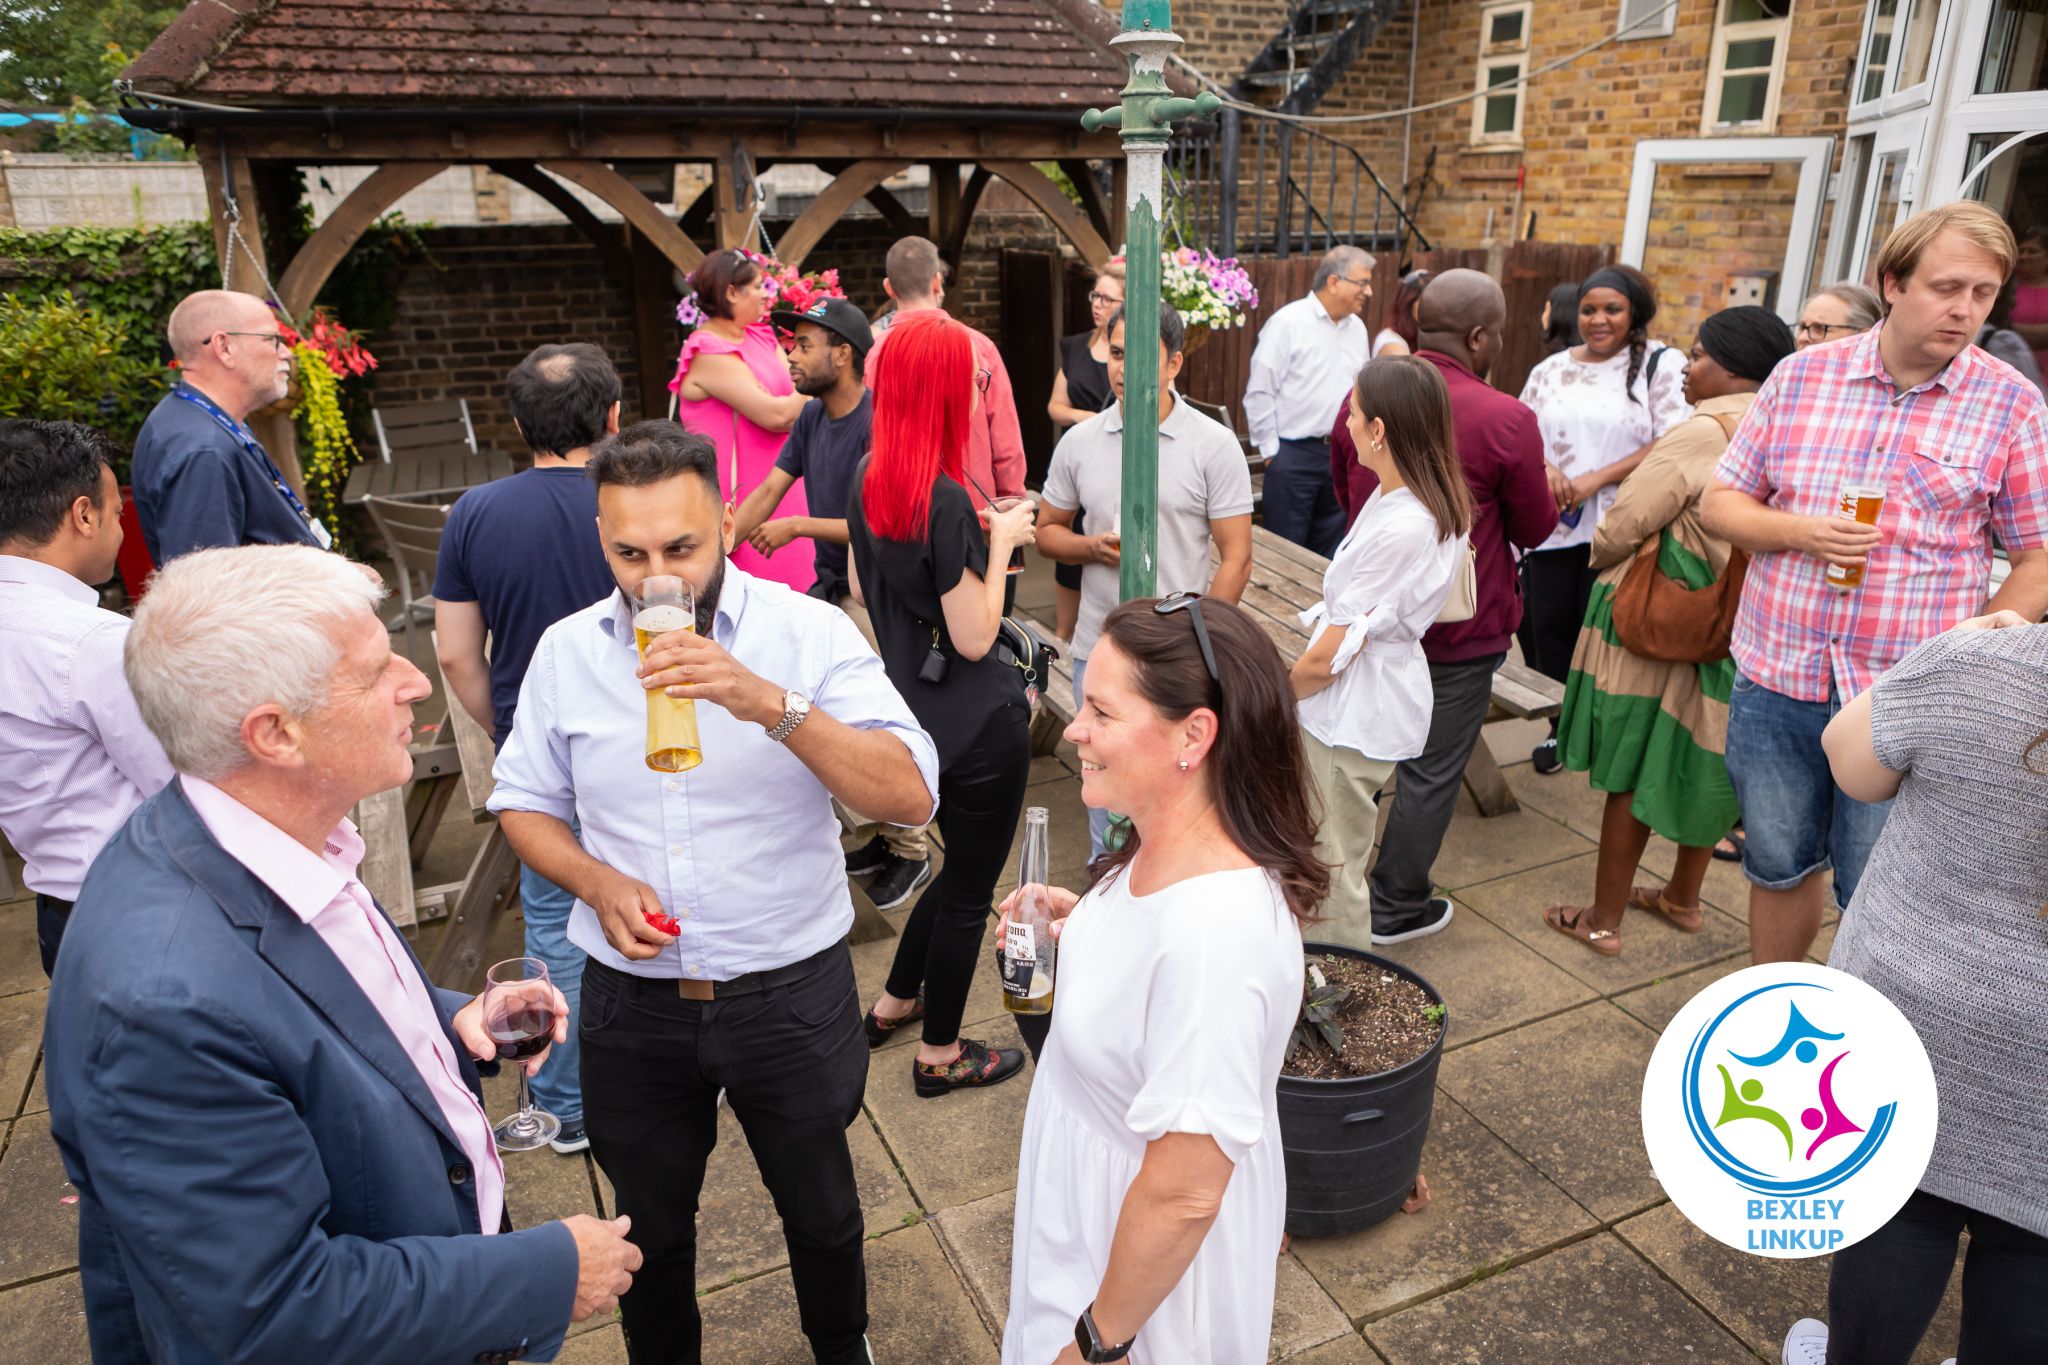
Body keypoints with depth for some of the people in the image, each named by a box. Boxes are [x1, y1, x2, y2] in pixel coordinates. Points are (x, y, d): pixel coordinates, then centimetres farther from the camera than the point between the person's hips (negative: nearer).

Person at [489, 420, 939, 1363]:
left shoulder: (810, 632, -16)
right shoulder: (566, 651, -5)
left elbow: (910, 795, -25)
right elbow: (525, 802, 6)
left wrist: (770, 703, -37)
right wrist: (599, 884, -13)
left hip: (791, 993, -2)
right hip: (632, 1000, 2)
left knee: (820, 1209, 22)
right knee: (650, 1227, 24)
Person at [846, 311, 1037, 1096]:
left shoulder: (869, 481, 1)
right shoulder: (945, 500, -24)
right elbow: (974, 638, -20)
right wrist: (1001, 541, -9)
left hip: (915, 708, 8)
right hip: (978, 723, -8)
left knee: (963, 865, 27)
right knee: (970, 888, 11)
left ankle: (893, 1003, 42)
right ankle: (941, 1054, 28)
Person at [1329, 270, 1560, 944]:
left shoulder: (1361, 398, -3)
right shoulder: (1504, 420, -19)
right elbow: (1534, 529, -6)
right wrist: (1546, 488, 14)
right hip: (1457, 631, -5)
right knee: (1430, 772, 10)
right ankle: (1398, 908, 23)